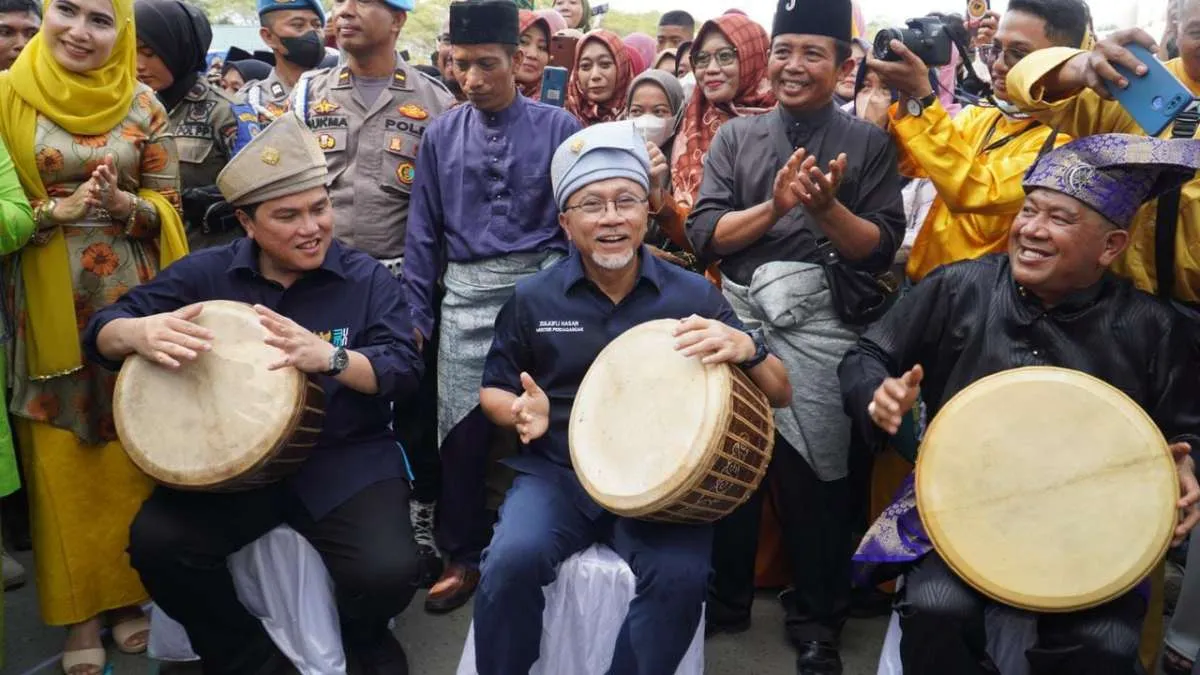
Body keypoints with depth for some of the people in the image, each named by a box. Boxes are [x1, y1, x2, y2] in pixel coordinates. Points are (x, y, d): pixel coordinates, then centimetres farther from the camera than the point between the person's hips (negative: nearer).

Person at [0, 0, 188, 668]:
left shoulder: (143, 105, 4)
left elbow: (168, 206, 3)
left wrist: (122, 204, -16)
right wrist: (59, 210, -17)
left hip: (132, 298, 1)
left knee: (135, 450, 7)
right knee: (63, 459, 5)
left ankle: (132, 591, 24)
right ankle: (79, 608, 19)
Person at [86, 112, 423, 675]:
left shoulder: (366, 278, 0)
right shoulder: (205, 272, 4)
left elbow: (404, 369, -9)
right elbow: (103, 331, 3)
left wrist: (329, 357, -30)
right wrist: (139, 333, -23)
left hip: (346, 459, -2)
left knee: (387, 572, -25)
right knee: (156, 542, -22)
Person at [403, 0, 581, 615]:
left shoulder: (558, 128, -2)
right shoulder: (441, 135, 5)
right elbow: (423, 231, 7)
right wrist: (417, 315, 5)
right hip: (466, 295, 2)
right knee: (461, 429, 5)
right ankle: (464, 557, 21)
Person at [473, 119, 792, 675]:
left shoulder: (693, 295, 1)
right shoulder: (533, 298, 3)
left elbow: (780, 395, 1)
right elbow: (493, 391, 14)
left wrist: (744, 349, -22)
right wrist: (522, 412, -11)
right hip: (557, 474, 1)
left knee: (681, 576, -27)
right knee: (512, 560, -27)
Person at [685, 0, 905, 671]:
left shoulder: (869, 142, 2)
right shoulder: (736, 136, 8)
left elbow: (882, 250, -3)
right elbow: (704, 235, -2)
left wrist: (826, 208, -19)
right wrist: (774, 206, -16)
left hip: (823, 330, -2)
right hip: (740, 319, 2)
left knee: (817, 477, 6)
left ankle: (817, 620, 25)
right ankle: (725, 597, 32)